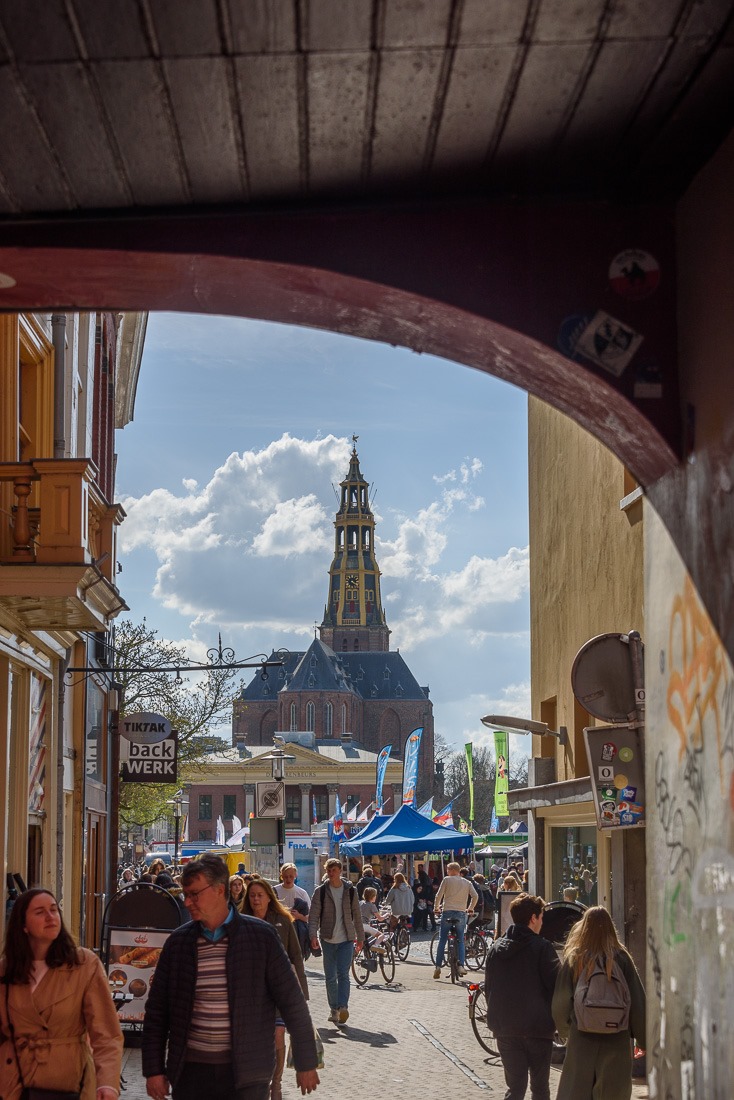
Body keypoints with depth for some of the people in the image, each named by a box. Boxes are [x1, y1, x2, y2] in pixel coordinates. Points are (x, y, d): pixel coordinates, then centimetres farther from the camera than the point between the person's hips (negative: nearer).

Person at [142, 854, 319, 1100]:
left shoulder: (261, 937, -4)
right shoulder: (177, 942, 4)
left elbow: (293, 1003, 0)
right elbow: (157, 1010, 9)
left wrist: (306, 1063, 0)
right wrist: (153, 1070, 4)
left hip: (246, 1073, -2)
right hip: (191, 1070, 2)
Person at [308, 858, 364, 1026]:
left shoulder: (350, 891, 5)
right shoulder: (320, 891, 1)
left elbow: (357, 916, 12)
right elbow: (313, 915, -4)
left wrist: (360, 937, 14)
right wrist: (313, 935, -18)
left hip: (346, 939, -1)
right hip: (328, 939, 1)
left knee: (343, 974, -13)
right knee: (330, 977, 5)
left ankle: (343, 1007, -21)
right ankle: (334, 1008, 16)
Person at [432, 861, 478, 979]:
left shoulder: (447, 880, 2)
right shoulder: (467, 882, 11)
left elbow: (439, 896, 0)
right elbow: (475, 896, 0)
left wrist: (436, 907, 16)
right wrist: (470, 909, 15)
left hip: (448, 912, -2)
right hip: (461, 913, 2)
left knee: (442, 940, 5)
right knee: (460, 941, 9)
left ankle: (438, 966, 0)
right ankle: (461, 966, -8)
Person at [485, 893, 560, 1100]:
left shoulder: (495, 947, 5)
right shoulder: (542, 947, -11)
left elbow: (488, 988, 10)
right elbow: (556, 985, -13)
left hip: (505, 1029, 4)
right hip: (537, 1028, -4)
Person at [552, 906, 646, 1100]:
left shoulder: (573, 959, -3)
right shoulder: (621, 958, -4)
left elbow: (560, 1004, 1)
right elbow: (638, 1002, -3)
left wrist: (564, 1031, 20)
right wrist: (643, 1039, 7)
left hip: (581, 1041, 0)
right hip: (616, 1040, 0)